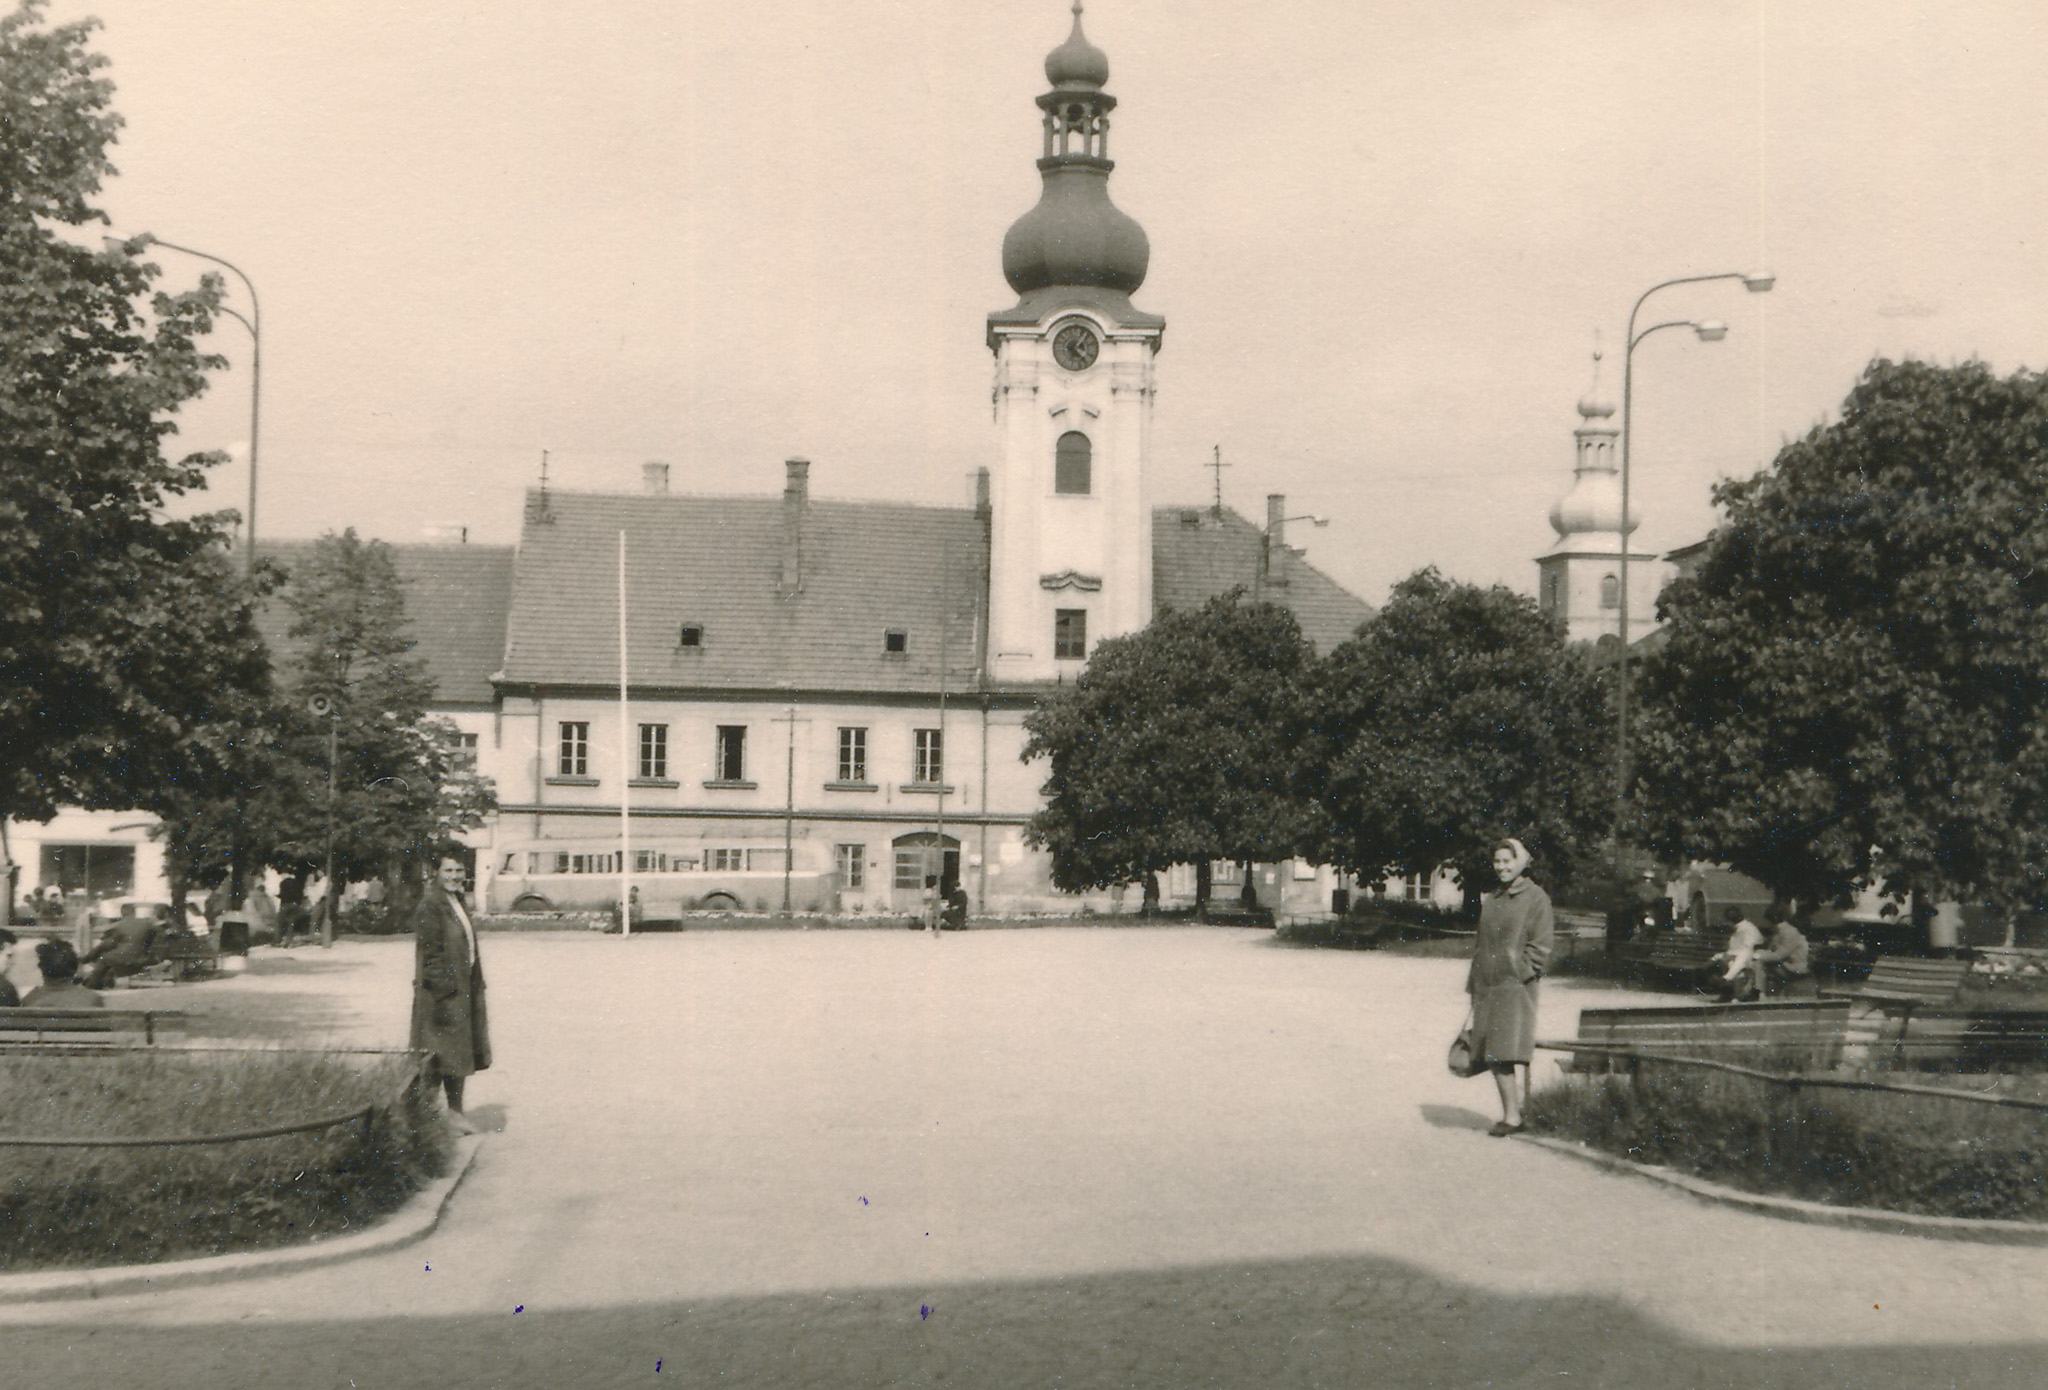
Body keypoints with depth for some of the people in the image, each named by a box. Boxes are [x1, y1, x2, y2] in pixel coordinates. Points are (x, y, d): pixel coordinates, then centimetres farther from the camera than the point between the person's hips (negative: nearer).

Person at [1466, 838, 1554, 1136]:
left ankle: (1513, 1116, -8)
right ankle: (1511, 1113, 12)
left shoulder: (1536, 898, -2)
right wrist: (1473, 984, 14)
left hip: (1516, 985, -7)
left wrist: (1521, 975, -14)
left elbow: (1540, 946, -6)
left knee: (1508, 1052, -13)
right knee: (1491, 1055, 5)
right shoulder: (1491, 901, 17)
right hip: (1488, 985, 7)